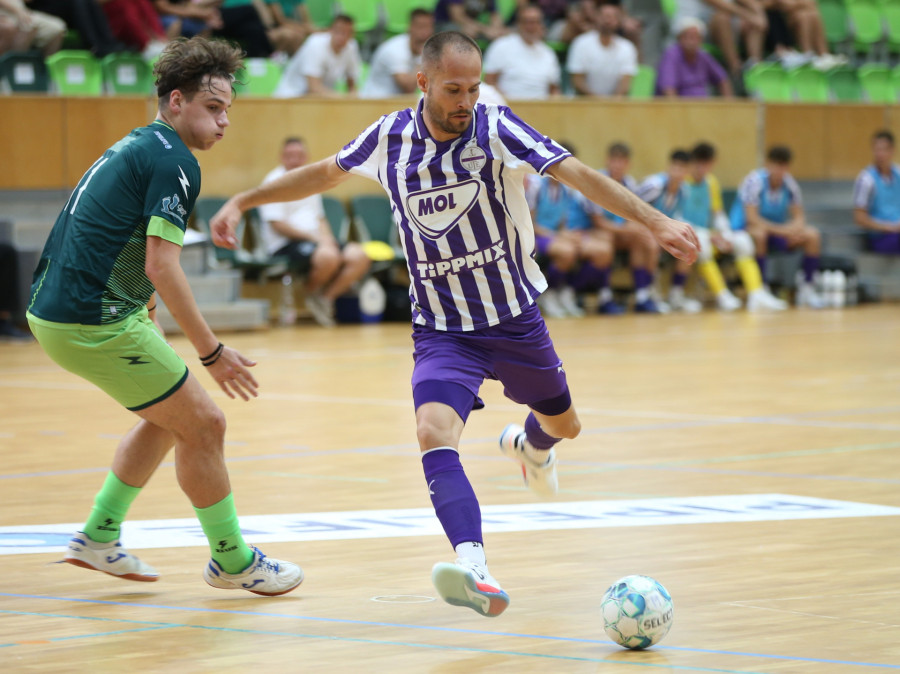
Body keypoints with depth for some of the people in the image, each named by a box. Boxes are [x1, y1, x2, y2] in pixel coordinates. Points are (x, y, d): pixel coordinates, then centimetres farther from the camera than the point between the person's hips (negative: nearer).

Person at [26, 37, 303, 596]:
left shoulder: (135, 146, 17)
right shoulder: (175, 161, -14)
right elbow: (162, 266, -21)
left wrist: (146, 313, 30)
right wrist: (212, 353, -17)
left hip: (54, 311, 10)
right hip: (95, 323, -10)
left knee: (170, 417, 23)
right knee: (203, 425, -1)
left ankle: (99, 535, 25)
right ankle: (232, 561, 10)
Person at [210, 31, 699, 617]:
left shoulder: (495, 129, -15)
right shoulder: (391, 138, -6)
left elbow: (576, 173, -26)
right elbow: (325, 174, 13)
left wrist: (654, 221, -37)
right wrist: (243, 202, 14)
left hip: (516, 319, 0)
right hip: (441, 328, 0)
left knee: (563, 425, 20)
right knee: (435, 433, -26)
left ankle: (528, 446, 61)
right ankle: (478, 576, -42)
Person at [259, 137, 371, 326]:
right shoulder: (274, 181, -3)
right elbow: (277, 224, -11)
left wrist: (326, 237, 0)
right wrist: (313, 236, -16)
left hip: (315, 239, 8)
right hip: (285, 245, -8)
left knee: (359, 257, -13)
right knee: (328, 256, -36)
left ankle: (326, 297, -10)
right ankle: (313, 293, -8)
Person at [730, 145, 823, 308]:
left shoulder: (790, 184, -3)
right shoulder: (754, 182, -20)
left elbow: (799, 217, 0)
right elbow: (752, 218, -27)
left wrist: (796, 228, -25)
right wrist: (781, 230, -35)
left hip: (778, 231, 6)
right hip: (745, 230, -6)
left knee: (812, 236, -14)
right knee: (758, 234, -40)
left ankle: (806, 287, -4)